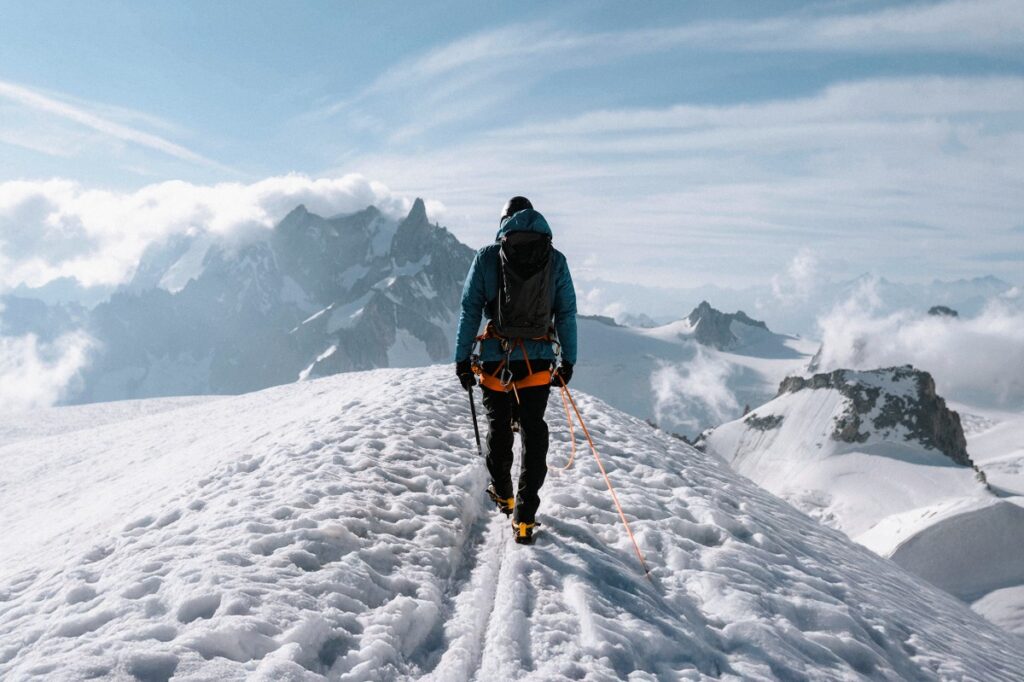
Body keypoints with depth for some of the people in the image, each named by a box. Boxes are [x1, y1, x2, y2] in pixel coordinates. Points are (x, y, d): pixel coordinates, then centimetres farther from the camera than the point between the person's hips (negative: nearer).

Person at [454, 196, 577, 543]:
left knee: (498, 427, 19)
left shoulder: (487, 256, 0)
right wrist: (568, 360, 10)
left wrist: (462, 357, 4)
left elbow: (470, 310, -1)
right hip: (538, 361, 0)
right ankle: (524, 517, 3)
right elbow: (566, 313, 4)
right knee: (533, 433, 7)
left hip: (496, 358, 0)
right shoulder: (555, 259, 4)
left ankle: (503, 495, 37)